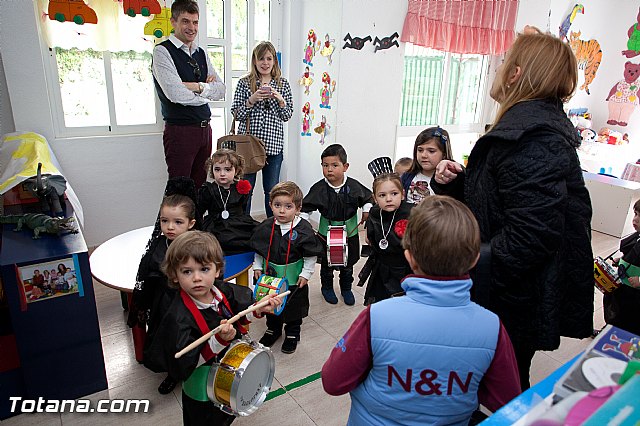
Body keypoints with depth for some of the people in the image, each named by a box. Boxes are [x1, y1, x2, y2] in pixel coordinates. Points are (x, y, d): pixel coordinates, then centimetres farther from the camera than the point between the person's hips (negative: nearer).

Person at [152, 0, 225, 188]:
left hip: (205, 128, 7)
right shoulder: (162, 51, -6)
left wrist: (198, 87, -11)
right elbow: (176, 94, -19)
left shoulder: (201, 53, 15)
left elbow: (221, 90, 8)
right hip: (180, 130, -6)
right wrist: (207, 89, -3)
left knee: (200, 186, 12)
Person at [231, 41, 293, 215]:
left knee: (272, 189, 8)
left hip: (274, 144, 1)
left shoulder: (283, 84, 10)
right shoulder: (244, 83, 5)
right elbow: (237, 114, 1)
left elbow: (287, 116, 8)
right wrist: (252, 100, -14)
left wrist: (280, 99, -9)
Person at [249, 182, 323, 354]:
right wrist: (257, 267, 3)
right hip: (270, 276, 3)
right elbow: (258, 251, 6)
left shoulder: (304, 229, -19)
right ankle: (273, 330, 45)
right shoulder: (266, 226, -8)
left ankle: (292, 334, 38)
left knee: (294, 306, 15)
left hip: (294, 279, -3)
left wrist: (306, 274, -11)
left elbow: (311, 255, -11)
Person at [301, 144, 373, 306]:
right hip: (326, 232, -1)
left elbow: (367, 198, 3)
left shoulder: (353, 186, -13)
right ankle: (327, 287, 39)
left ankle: (346, 288, 41)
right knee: (326, 263, 15)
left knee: (348, 263, 18)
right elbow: (306, 207, -7)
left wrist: (367, 211, -13)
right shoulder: (319, 188, -15)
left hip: (350, 231, 1)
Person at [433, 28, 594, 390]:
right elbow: (484, 197, 15)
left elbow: (529, 237, -32)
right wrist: (452, 181, -3)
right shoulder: (535, 126, 11)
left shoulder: (532, 141, -24)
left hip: (512, 308, -10)